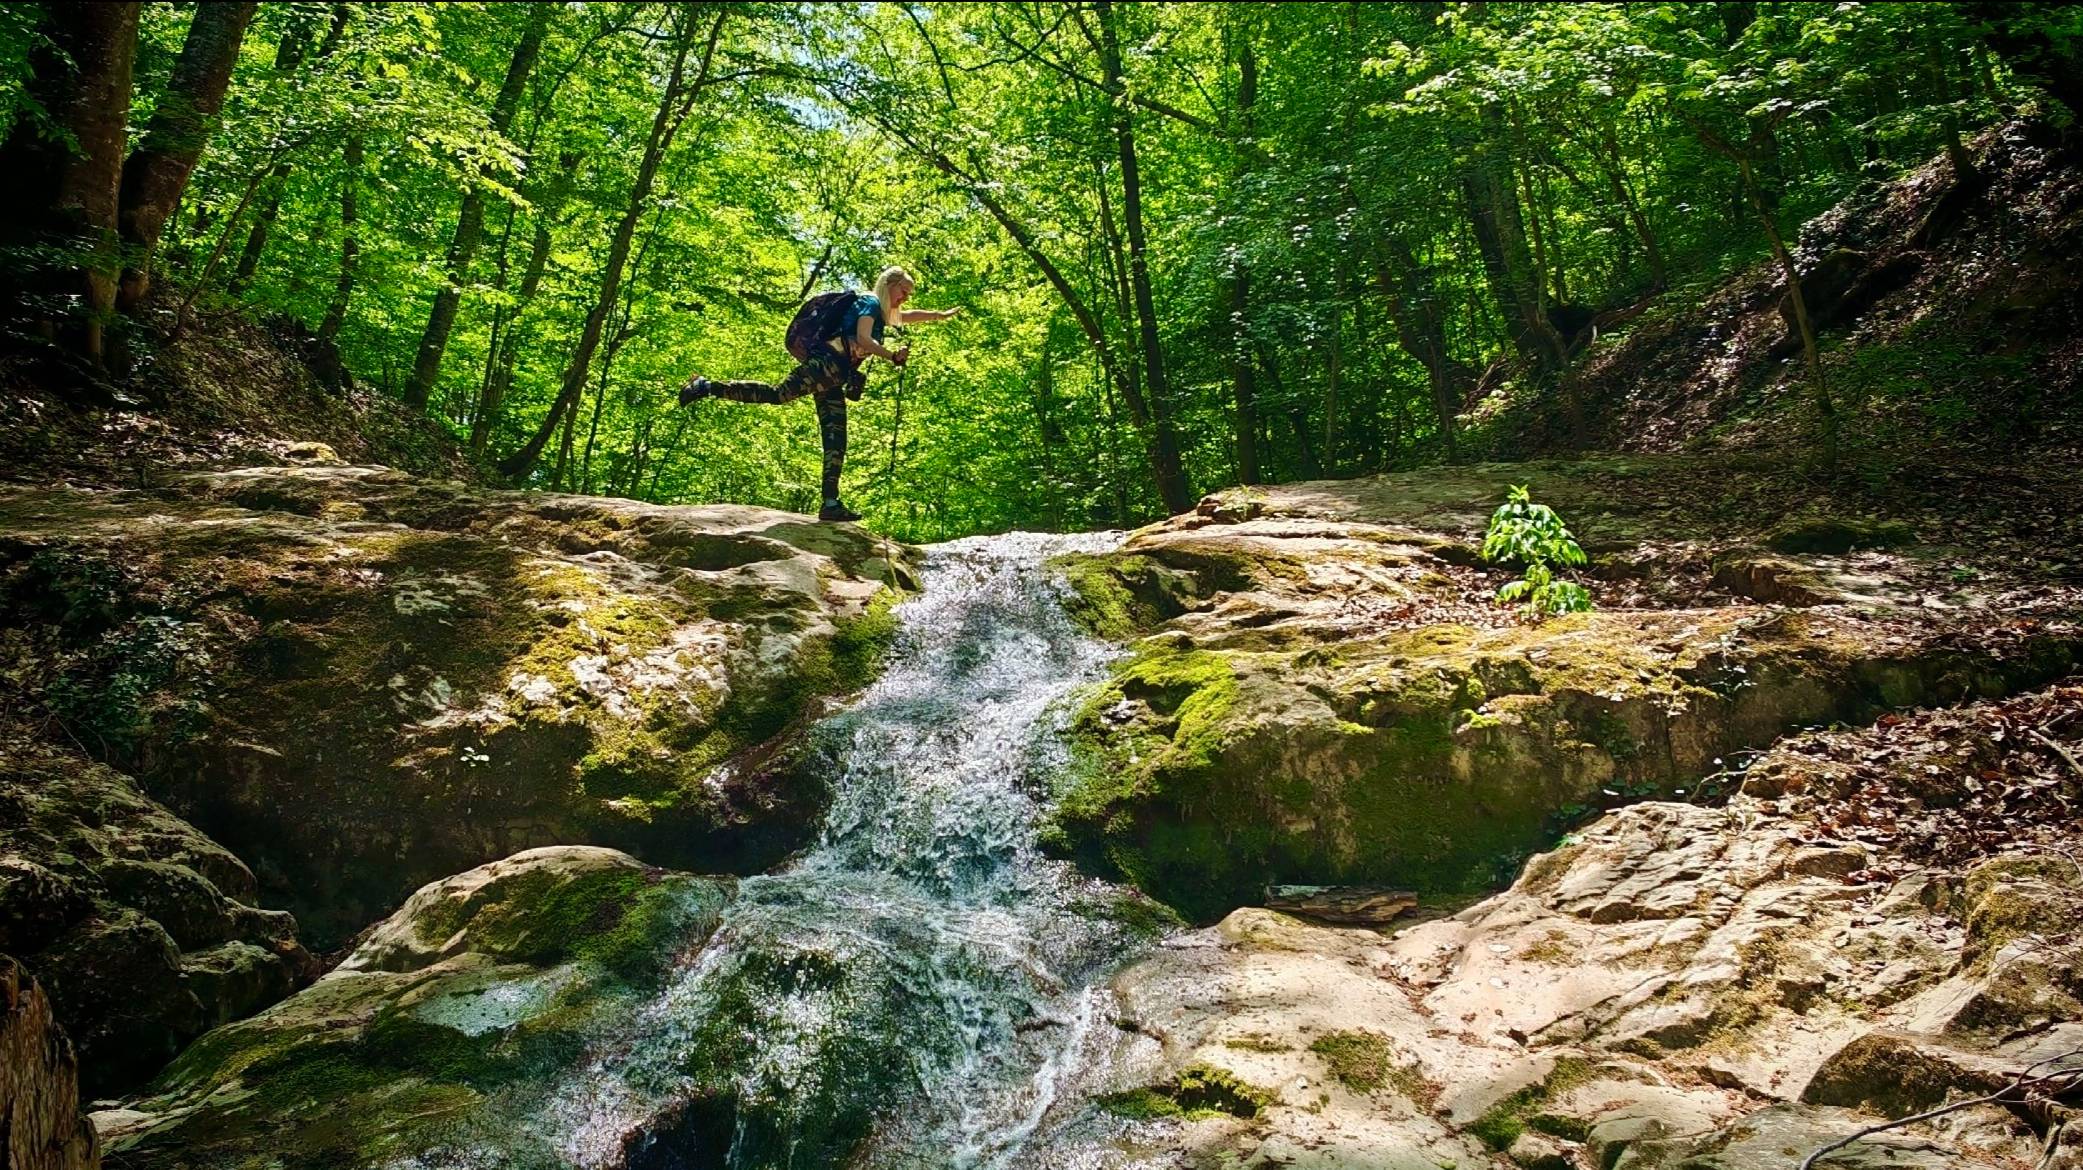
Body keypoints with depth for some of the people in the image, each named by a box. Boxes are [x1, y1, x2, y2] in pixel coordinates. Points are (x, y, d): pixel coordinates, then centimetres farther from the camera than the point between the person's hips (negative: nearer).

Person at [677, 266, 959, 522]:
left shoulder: (882, 313, 30)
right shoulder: (869, 303, 3)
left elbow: (911, 316, 48)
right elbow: (863, 339, -12)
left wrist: (942, 315, 52)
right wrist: (893, 356, -12)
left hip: (833, 380, 9)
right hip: (827, 362, -9)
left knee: (836, 444, 0)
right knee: (778, 394, -27)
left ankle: (830, 504, -5)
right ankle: (708, 387, -25)